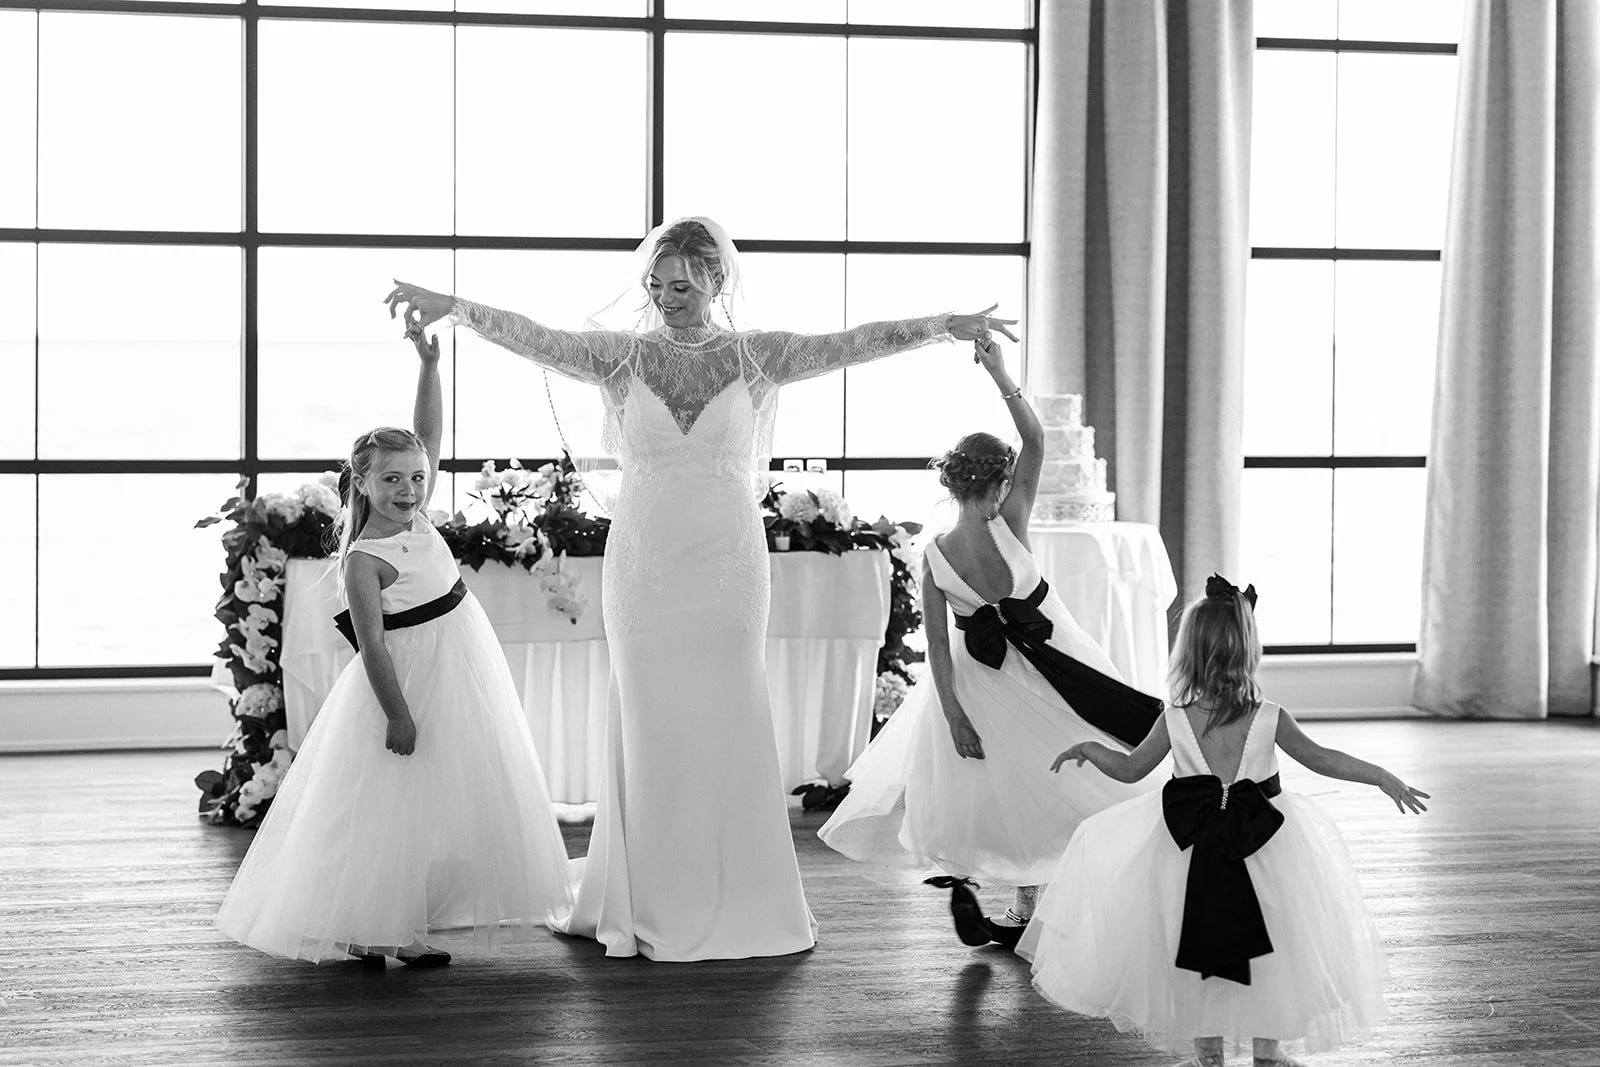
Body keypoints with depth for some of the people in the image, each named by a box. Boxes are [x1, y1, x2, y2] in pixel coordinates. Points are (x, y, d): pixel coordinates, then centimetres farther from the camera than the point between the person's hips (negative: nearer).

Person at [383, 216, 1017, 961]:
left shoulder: (756, 356, 3)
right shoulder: (620, 357, 5)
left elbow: (850, 344, -4)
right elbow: (534, 338, -3)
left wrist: (948, 326, -12)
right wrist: (451, 306, -13)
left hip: (727, 564, -1)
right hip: (642, 563, 1)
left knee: (728, 729, 2)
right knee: (648, 730, 5)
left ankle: (736, 906, 11)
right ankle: (648, 906, 14)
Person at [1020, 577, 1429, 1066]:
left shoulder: (1175, 721, -13)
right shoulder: (1270, 718, -14)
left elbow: (1129, 769, 0)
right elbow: (1321, 759, -3)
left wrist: (1087, 747, 18)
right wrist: (1384, 778, 8)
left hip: (1191, 854, 0)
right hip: (1265, 856, 0)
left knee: (1196, 955, 16)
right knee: (1269, 952, 17)